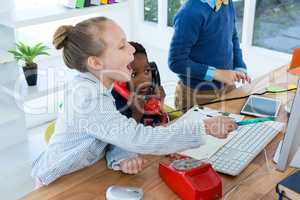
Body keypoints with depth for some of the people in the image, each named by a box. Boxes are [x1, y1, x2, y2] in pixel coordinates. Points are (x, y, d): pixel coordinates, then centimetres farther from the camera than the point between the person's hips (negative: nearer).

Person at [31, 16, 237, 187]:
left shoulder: (98, 86, -4)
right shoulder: (88, 97, -30)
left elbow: (115, 134, -2)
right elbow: (139, 139, -34)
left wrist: (122, 158, -24)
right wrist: (205, 127, -29)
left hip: (83, 175, 7)